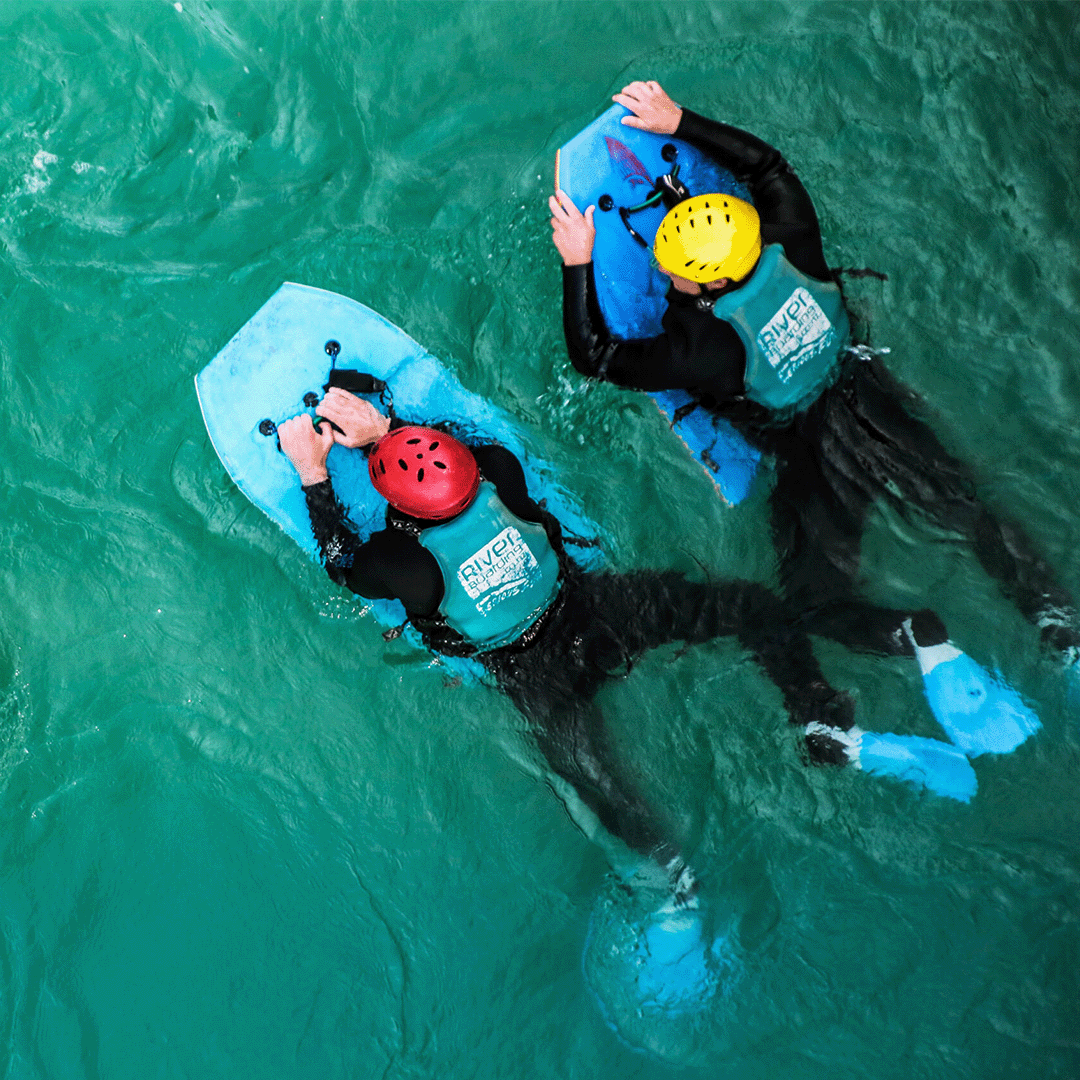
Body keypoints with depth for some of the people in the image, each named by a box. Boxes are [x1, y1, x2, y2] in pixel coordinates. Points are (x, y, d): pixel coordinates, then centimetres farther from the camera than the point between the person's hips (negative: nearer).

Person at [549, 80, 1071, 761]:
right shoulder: (794, 245, -14)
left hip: (819, 465, -6)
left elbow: (596, 358, -19)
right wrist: (678, 123, 3)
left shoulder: (711, 345, -28)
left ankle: (923, 642, -18)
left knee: (816, 600, 6)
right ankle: (1058, 619, 7)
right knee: (969, 513, 17)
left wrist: (578, 264, -17)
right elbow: (766, 162, 4)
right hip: (876, 410, 6)